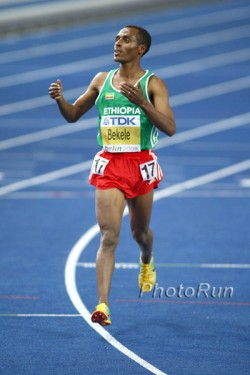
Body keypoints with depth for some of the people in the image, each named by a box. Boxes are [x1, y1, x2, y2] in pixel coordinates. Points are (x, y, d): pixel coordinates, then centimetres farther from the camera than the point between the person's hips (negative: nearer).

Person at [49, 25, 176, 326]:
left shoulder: (153, 84, -4)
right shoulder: (102, 80, 7)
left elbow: (170, 128, -15)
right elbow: (73, 115, 16)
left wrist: (142, 102, -28)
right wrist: (59, 99, -6)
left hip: (141, 165, -1)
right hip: (109, 165, 1)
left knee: (139, 231, 18)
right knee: (109, 236, -12)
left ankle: (147, 262, 54)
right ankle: (102, 305, -19)